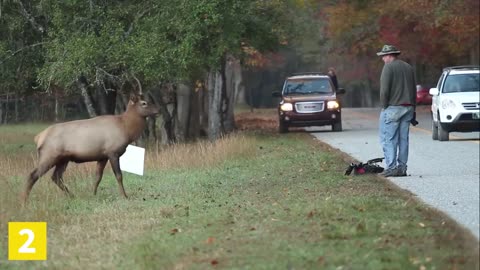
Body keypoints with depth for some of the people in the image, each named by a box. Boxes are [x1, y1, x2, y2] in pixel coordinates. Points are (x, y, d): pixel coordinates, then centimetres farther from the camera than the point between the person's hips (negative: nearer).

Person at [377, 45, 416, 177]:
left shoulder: (388, 67, -8)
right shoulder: (408, 67, 15)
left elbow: (384, 90, -15)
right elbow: (414, 90, 17)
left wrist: (384, 106, -5)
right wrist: (413, 109, 19)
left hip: (393, 108, -7)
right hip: (408, 108, 7)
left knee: (388, 139, -4)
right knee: (403, 139, 7)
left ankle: (391, 167, -11)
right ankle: (402, 168, 7)